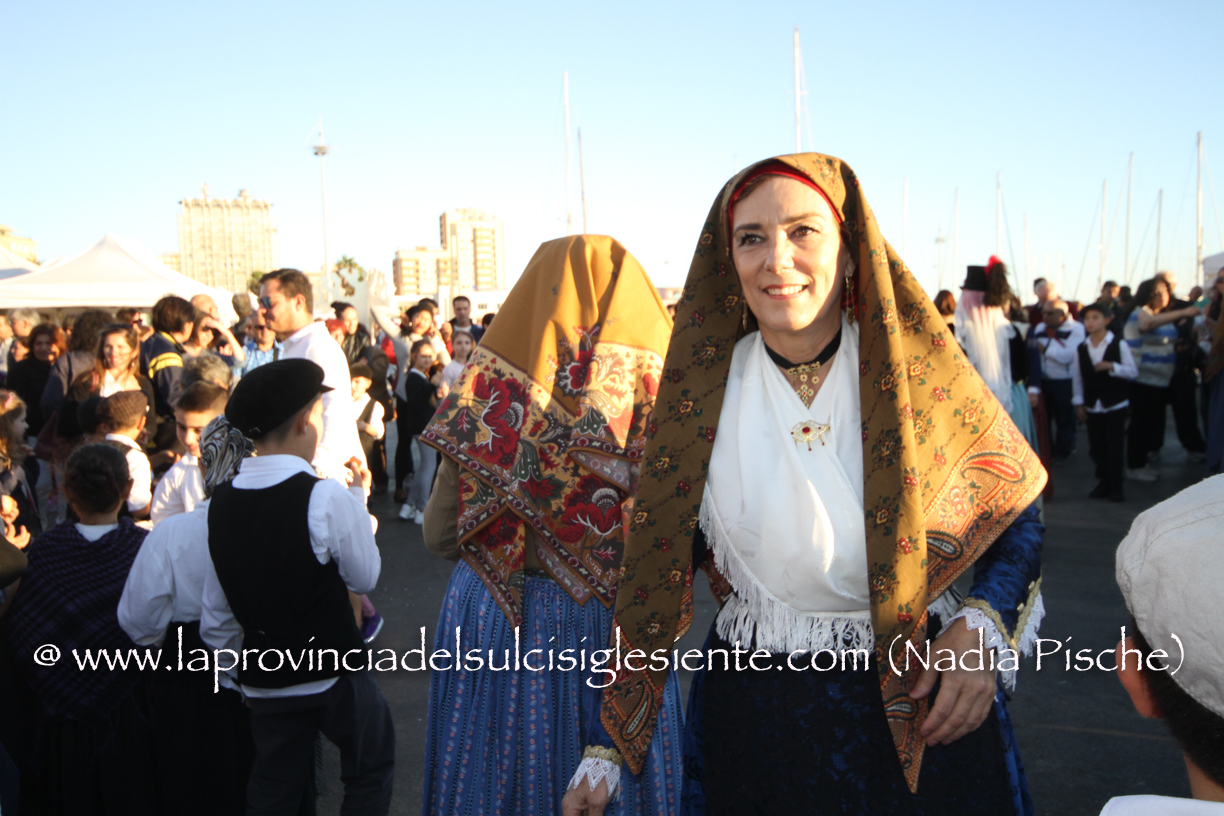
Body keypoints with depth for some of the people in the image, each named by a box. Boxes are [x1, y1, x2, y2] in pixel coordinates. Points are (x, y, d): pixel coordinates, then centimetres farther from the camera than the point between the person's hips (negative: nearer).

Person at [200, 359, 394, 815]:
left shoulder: (222, 501, -4)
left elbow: (216, 617, 2)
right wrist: (358, 499, 1)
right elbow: (365, 577, -7)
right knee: (371, 765, 18)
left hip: (264, 679, 5)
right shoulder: (326, 497, -22)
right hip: (332, 673, -5)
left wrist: (239, 666, 18)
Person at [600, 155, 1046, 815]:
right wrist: (609, 748, -3)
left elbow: (1015, 510, 2)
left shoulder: (920, 371, -9)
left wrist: (985, 627, -16)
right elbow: (661, 558, -1)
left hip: (920, 712, 0)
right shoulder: (702, 394, -6)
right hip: (751, 713, 1)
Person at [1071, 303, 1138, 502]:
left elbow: (1132, 372, -8)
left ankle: (1116, 486, 6)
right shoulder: (1081, 349, 7)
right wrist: (1079, 404, 6)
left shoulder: (1119, 345, -4)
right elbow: (1077, 378, 9)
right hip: (1092, 407, 4)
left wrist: (1111, 366, -22)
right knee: (1096, 447, 7)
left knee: (1115, 446, -2)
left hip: (1115, 405, -4)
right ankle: (1103, 482, 19)